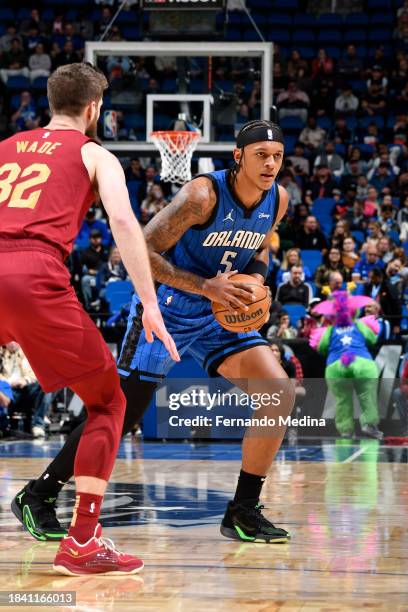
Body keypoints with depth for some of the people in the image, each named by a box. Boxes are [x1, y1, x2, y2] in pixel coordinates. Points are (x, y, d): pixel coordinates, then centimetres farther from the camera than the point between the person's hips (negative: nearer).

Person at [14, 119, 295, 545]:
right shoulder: (203, 195, -25)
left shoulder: (277, 200, -4)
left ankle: (244, 511, -2)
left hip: (216, 316, 6)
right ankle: (39, 494, 12)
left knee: (280, 392, -10)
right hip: (164, 311, -6)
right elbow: (142, 251, -25)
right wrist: (206, 287, -30)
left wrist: (256, 281, -5)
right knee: (120, 415, -6)